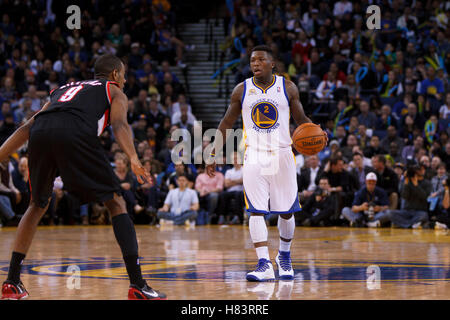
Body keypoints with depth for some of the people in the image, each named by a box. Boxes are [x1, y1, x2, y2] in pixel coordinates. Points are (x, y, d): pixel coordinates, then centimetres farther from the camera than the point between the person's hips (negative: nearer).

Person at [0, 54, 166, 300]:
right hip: (76, 133, -4)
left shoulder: (62, 88, 42)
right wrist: (133, 159, -9)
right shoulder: (114, 91, 28)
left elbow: (26, 128, 35)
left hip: (40, 132, 4)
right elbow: (119, 124, 5)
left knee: (37, 205, 26)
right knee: (116, 203, 8)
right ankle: (137, 285, 0)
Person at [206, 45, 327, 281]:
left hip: (282, 155, 0)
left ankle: (284, 255, 31)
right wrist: (213, 155, 6)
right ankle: (264, 264, -15)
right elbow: (226, 123, 10)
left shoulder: (287, 88, 1)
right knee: (256, 211, -12)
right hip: (254, 156, 0)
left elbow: (301, 119, 8)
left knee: (286, 211, 6)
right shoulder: (242, 90, 2)